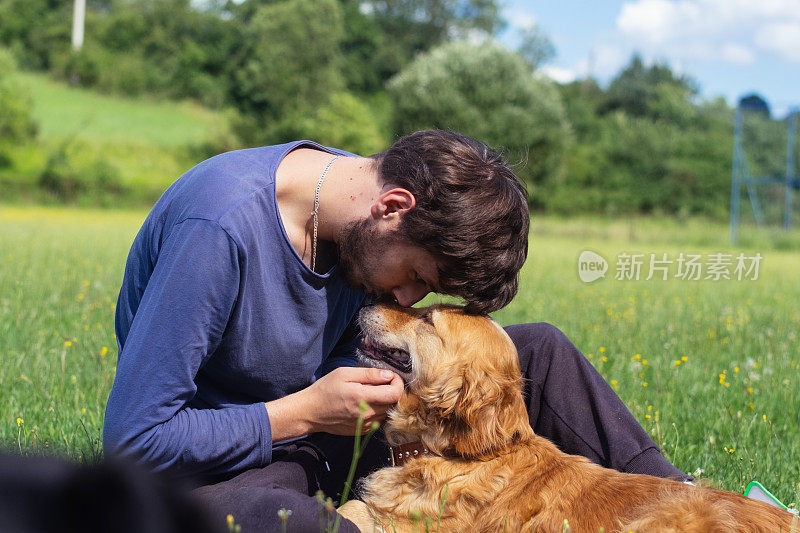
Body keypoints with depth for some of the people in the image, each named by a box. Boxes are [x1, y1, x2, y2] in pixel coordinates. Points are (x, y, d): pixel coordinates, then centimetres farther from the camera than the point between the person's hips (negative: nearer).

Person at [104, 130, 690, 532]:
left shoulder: (360, 228, -7)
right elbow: (134, 439, -28)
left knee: (539, 352, 1)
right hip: (224, 465, -7)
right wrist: (307, 412, -25)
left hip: (317, 420, 8)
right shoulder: (220, 227, -31)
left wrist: (359, 388, -13)